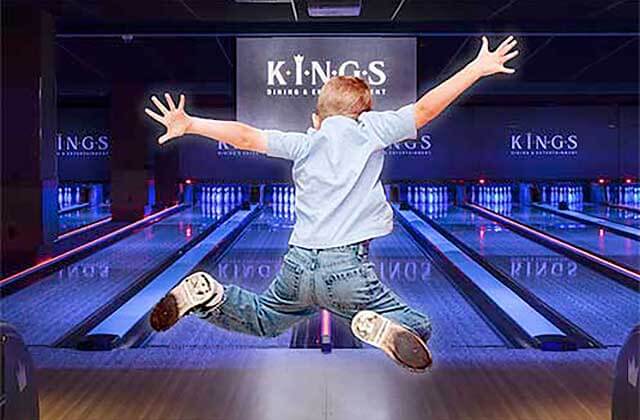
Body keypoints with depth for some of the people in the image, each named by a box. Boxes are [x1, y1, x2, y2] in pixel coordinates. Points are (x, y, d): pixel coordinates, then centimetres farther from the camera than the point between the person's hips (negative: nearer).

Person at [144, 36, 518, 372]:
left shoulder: (304, 144, 8)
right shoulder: (369, 130, 0)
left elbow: (246, 136, 2)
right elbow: (425, 109, -1)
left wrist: (188, 124, 7)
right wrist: (478, 68, 7)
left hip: (298, 266, 4)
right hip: (347, 271, -4)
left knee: (262, 321, 32)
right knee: (419, 330, 11)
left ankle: (206, 293, 4)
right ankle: (382, 326, -24)